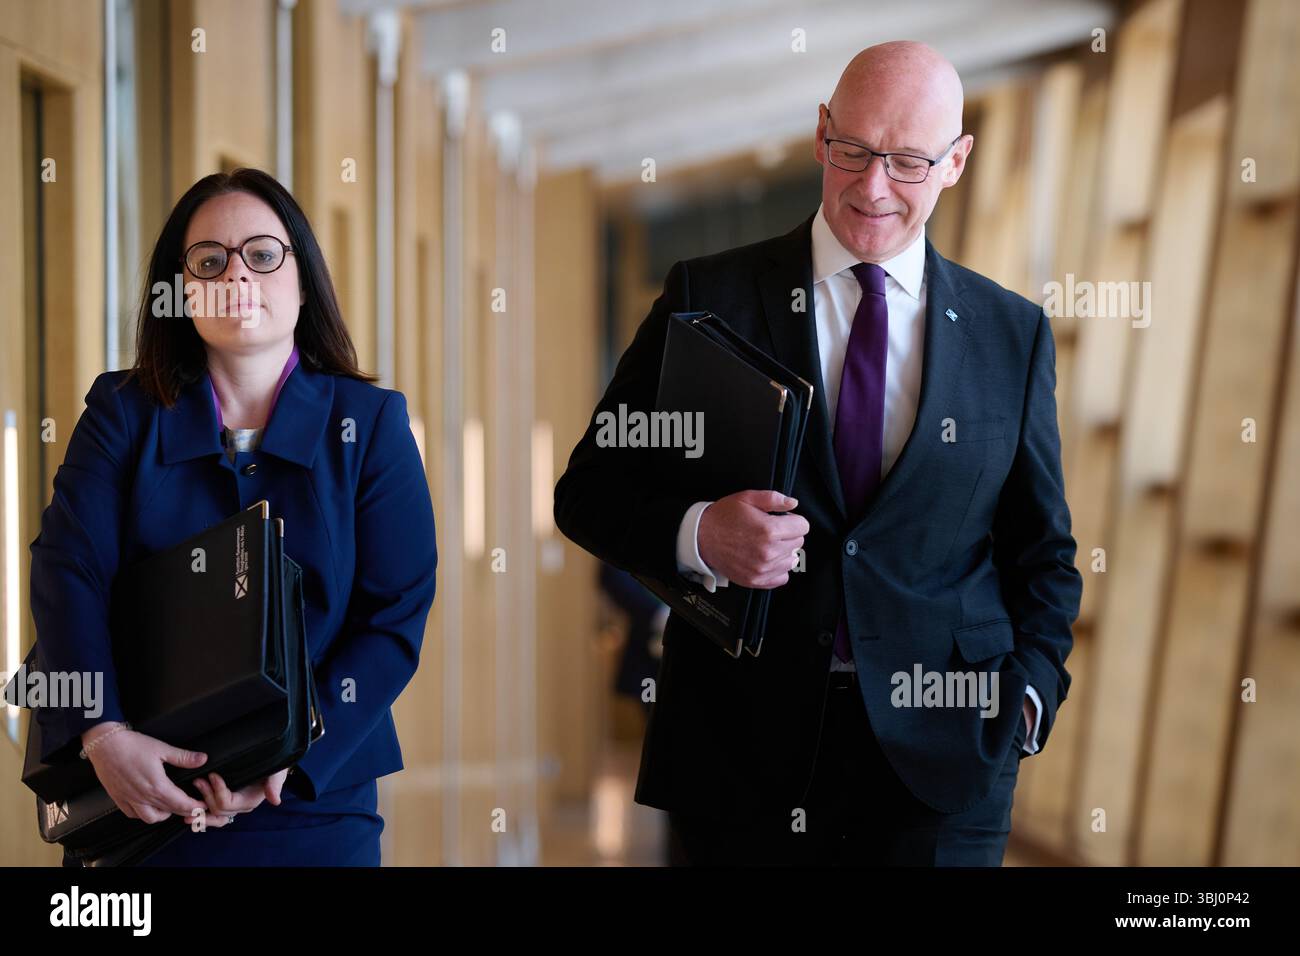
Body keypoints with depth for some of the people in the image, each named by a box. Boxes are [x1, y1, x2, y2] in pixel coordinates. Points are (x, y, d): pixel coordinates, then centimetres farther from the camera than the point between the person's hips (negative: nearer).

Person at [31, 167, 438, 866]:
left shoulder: (371, 423, 0)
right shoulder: (121, 413, 3)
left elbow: (398, 616, -7)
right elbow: (67, 573, -9)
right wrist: (103, 733, -25)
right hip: (136, 797, 1)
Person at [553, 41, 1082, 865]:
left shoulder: (1013, 334, 6)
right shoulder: (708, 298, 0)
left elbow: (1041, 552, 11)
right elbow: (590, 488, 0)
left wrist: (1029, 690, -6)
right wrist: (696, 534, -20)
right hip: (741, 750, -1)